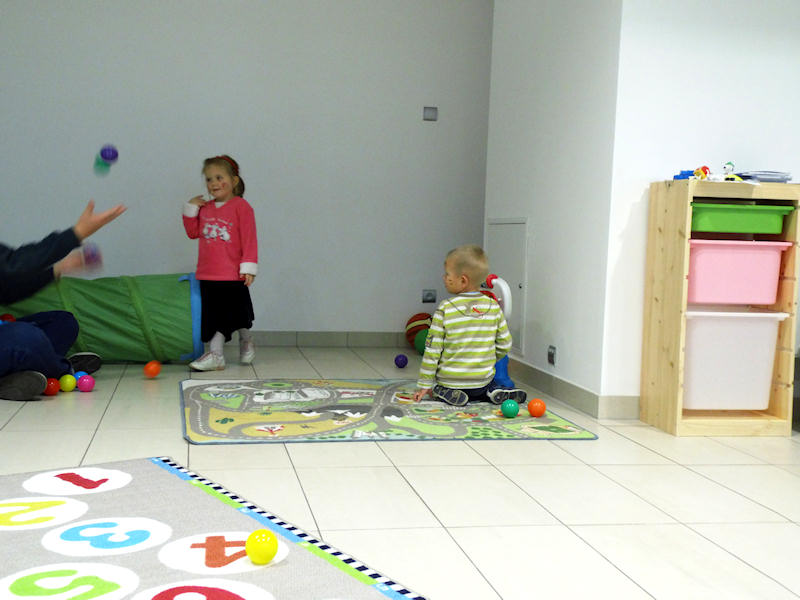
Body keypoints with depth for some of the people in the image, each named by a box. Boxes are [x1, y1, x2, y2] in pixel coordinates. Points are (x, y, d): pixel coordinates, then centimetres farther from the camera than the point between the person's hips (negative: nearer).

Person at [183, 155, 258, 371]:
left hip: (232, 275, -5)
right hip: (207, 275, 5)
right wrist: (190, 209, 5)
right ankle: (215, 355, 9)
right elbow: (193, 232, 16)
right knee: (213, 315, 6)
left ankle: (246, 342, 30)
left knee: (239, 315, 6)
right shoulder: (205, 208, 10)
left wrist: (248, 267, -14)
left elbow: (249, 239, -9)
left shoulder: (241, 207, -7)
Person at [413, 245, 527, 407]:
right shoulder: (494, 307, -4)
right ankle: (495, 392, 2)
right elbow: (504, 344, 3)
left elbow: (432, 349, -11)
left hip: (449, 381, -3)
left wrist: (425, 385, -4)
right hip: (483, 380, 3)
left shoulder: (445, 309, -15)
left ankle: (447, 394, -4)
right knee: (489, 385, 35)